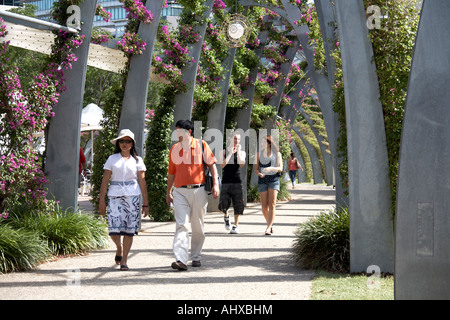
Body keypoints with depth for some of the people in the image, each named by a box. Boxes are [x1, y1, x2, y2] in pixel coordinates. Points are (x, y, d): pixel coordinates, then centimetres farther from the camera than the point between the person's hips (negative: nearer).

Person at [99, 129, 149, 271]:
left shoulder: (137, 160, 9)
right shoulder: (112, 159, 9)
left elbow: (142, 182, 8)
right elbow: (105, 181, 6)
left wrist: (145, 203, 4)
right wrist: (102, 201, 0)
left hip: (132, 196, 0)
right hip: (115, 195, 0)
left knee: (129, 230, -2)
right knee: (114, 229, -9)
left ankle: (124, 261, 7)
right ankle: (119, 248, 23)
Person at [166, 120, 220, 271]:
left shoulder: (201, 145, 2)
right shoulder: (174, 149, 11)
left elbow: (212, 164, 1)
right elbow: (171, 172, 17)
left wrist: (215, 184, -8)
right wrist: (168, 192, 16)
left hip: (199, 191, -1)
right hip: (180, 192, 1)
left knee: (198, 227, 7)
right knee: (181, 225, -11)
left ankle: (196, 257, 22)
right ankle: (181, 260, -20)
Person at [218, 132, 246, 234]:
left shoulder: (241, 152, 9)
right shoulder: (224, 152, 6)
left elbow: (242, 164, -9)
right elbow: (222, 165, -10)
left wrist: (238, 151, -10)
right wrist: (231, 153, -10)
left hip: (237, 181, 1)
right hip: (226, 181, -1)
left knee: (237, 204, -2)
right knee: (224, 204, -6)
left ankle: (235, 226, 7)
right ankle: (226, 217, 27)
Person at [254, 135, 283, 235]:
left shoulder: (277, 154, 7)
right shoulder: (259, 154, 12)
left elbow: (280, 168, 0)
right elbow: (255, 168, 10)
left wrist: (272, 168, -20)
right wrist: (259, 174, -13)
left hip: (274, 179, -2)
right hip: (262, 180, 2)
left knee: (271, 204, -12)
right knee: (264, 205, -1)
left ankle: (268, 227, -16)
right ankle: (270, 225, 18)